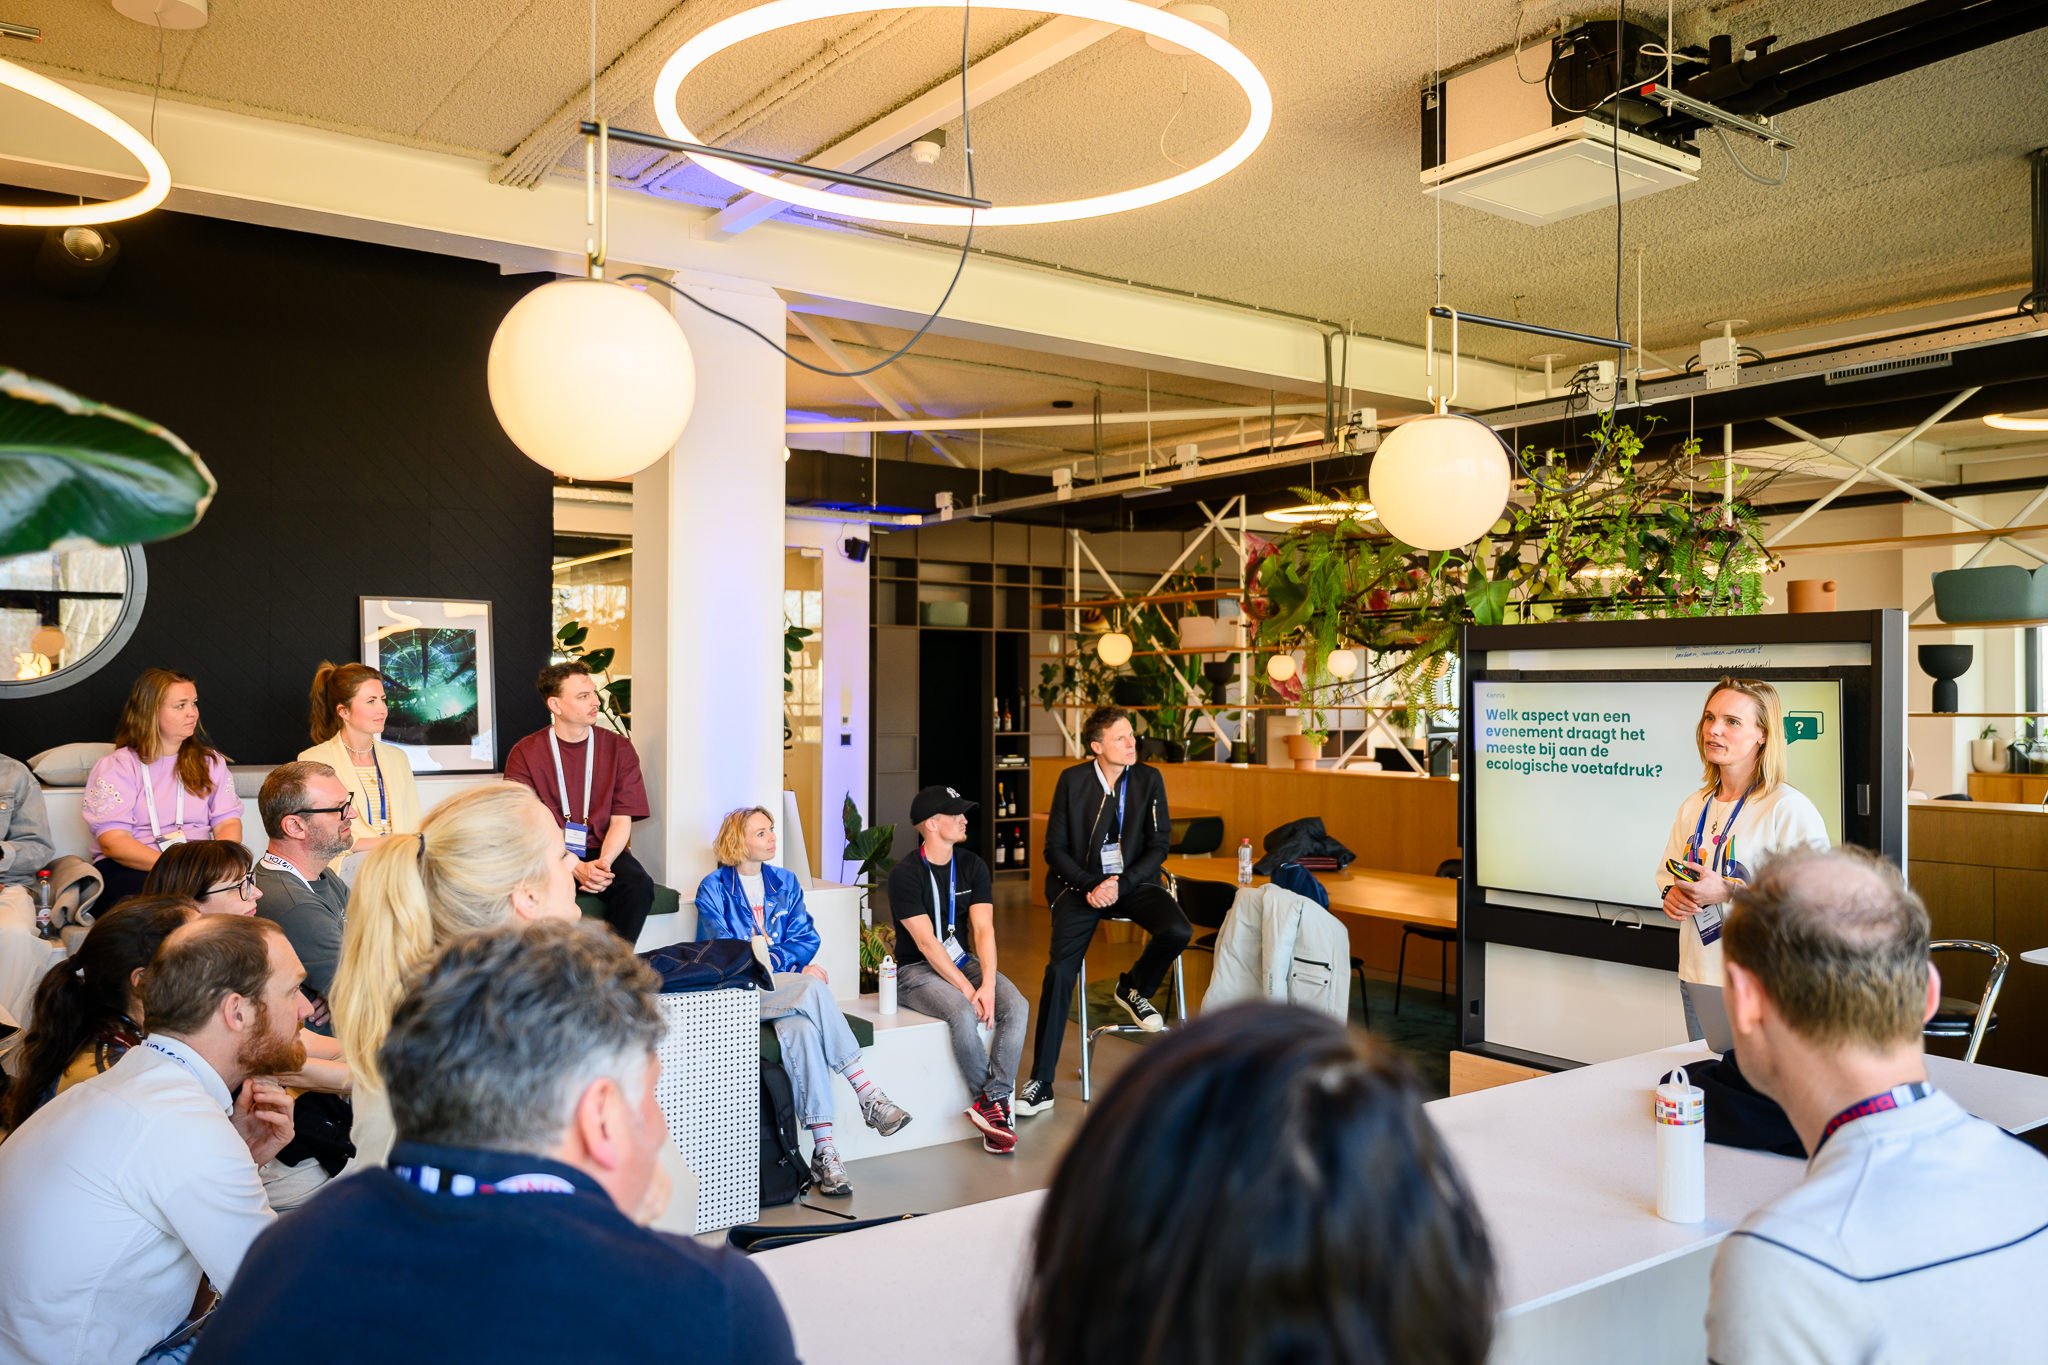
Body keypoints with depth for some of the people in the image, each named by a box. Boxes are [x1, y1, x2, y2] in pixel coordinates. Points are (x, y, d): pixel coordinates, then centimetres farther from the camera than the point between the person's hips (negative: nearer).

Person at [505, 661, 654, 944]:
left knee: (639, 886, -30)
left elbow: (621, 820, 1)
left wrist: (603, 863, -20)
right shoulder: (525, 753, 0)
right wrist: (576, 868, -21)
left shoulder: (619, 748, 5)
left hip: (602, 851, 2)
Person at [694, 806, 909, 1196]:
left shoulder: (785, 883, 17)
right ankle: (867, 1094, -32)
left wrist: (770, 958, -13)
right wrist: (795, 966, -14)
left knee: (800, 1028, -33)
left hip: (782, 989, 4)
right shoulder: (714, 888, 3)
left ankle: (824, 1150, -37)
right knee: (812, 987, -34)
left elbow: (806, 939, 9)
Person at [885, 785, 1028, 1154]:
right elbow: (926, 942, -17)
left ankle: (992, 1100, -19)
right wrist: (967, 990, -24)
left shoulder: (972, 865, 3)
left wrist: (988, 984, -21)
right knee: (964, 1014, -33)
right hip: (917, 970, -5)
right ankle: (1000, 1100, -12)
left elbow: (983, 929, -6)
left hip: (963, 961, 5)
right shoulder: (905, 874, -12)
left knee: (1017, 1007, -22)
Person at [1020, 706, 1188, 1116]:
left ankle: (1133, 988, 7)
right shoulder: (1072, 780, 0)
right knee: (1060, 970, -19)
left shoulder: (1148, 779, 2)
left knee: (1177, 931, -27)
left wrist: (1120, 884, -13)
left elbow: (1158, 845, 1)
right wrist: (1089, 886, -14)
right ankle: (1041, 1083, -11)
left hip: (1133, 880, 1)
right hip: (1081, 883, -1)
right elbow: (1055, 848, 1)